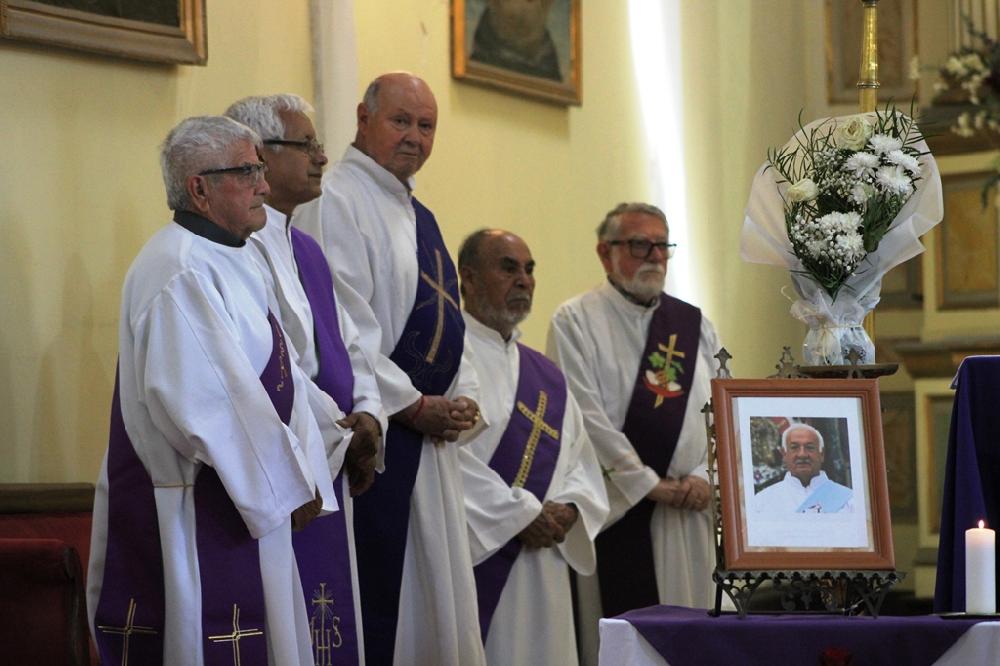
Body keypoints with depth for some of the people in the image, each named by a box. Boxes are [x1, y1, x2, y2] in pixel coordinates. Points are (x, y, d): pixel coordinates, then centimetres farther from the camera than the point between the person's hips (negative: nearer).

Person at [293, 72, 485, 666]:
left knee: (436, 597, 10)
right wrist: (416, 406, -15)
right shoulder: (335, 201, -10)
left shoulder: (419, 216, 18)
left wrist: (463, 399, 3)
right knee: (376, 600, -8)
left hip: (431, 438, 9)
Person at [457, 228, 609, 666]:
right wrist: (520, 515, -14)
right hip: (471, 557, -7)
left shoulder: (547, 377, 19)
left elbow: (582, 464, 17)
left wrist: (567, 509, -4)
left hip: (540, 570, 7)